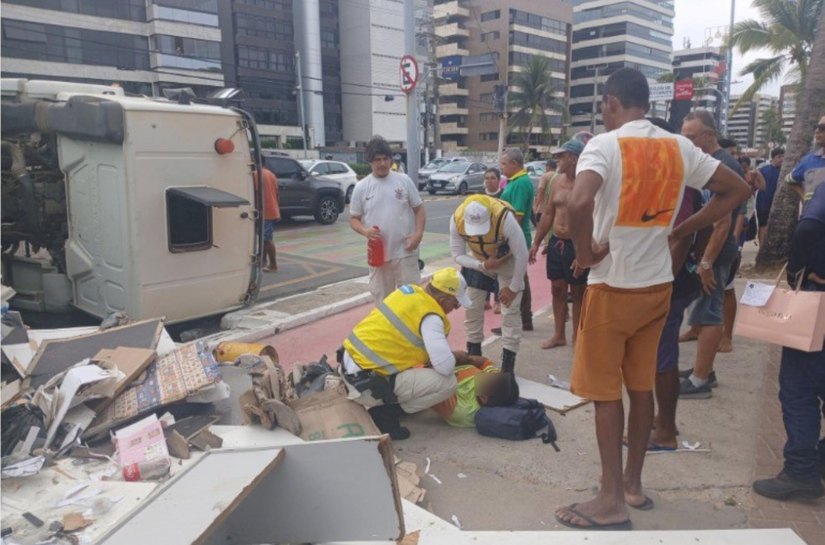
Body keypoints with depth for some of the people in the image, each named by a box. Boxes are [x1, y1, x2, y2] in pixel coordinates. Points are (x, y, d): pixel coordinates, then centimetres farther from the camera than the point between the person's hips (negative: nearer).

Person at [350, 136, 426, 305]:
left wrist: (418, 233, -11)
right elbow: (354, 219, 6)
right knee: (382, 298, 11)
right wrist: (365, 231, -15)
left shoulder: (404, 180, 1)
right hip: (378, 254, 1)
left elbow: (419, 209, 5)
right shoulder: (361, 187, 1)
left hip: (405, 252, -1)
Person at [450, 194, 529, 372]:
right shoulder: (457, 219, -29)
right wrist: (482, 265, -31)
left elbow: (521, 255, -28)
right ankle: (473, 354, 24)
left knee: (510, 311, -9)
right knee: (472, 307, 5)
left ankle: (507, 365, -2)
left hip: (508, 261, -3)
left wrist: (513, 288, -20)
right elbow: (457, 254, -16)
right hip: (479, 262, 3)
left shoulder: (505, 218, -39)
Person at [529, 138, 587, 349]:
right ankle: (559, 335, 26)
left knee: (578, 292, 6)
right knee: (557, 289, 13)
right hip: (556, 243, 6)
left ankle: (577, 337, 19)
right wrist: (536, 243, 12)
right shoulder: (557, 181, 7)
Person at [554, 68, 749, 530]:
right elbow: (738, 190, 12)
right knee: (642, 385, 16)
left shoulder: (605, 144, -13)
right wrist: (678, 232, 10)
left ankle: (612, 501, 12)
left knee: (605, 391, 4)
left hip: (613, 287, -6)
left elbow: (579, 203, -32)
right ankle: (633, 484, 29)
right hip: (658, 285, 6)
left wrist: (585, 251, -15)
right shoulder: (679, 147, 5)